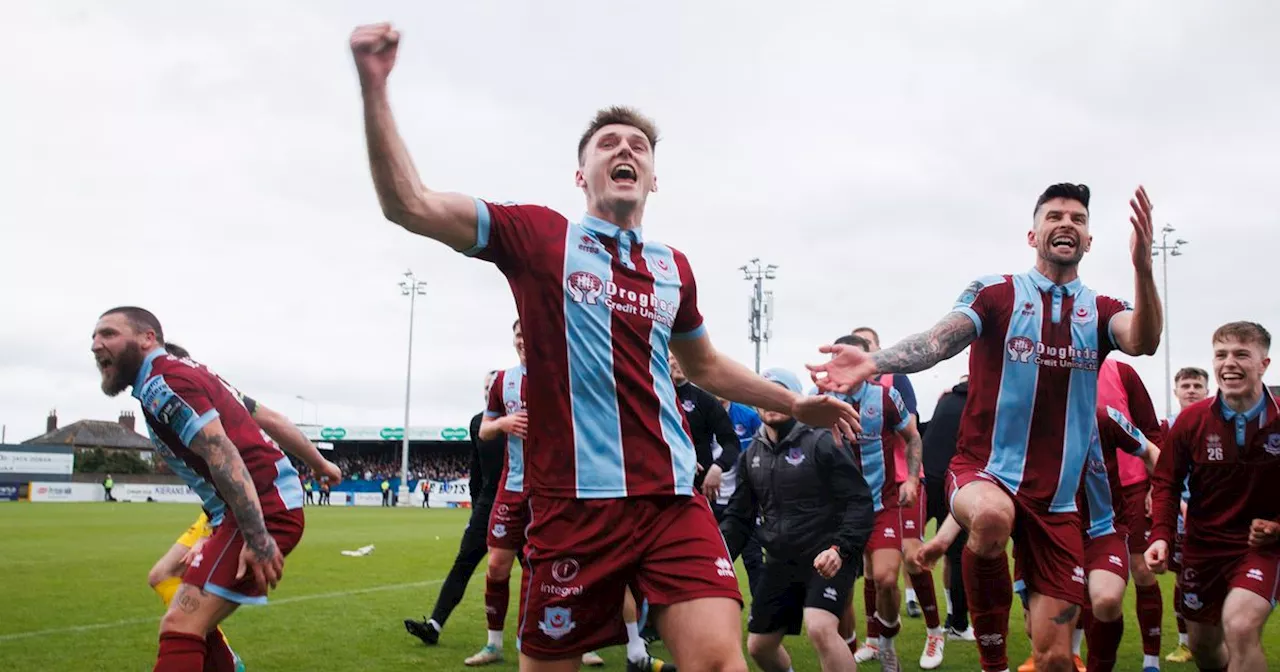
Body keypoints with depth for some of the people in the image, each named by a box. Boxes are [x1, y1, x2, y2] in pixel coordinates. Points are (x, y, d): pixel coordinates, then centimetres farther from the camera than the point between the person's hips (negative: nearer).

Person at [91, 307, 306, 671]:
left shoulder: (161, 383, -10)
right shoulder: (188, 371, 21)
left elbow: (223, 456, -21)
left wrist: (257, 539, -27)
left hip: (265, 508, -11)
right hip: (276, 501, 11)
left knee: (181, 626, -17)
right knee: (193, 623, 18)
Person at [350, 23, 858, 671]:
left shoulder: (673, 266, 16)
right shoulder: (538, 235, 4)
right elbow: (409, 204, -4)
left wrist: (794, 404, 29)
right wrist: (374, 88, -12)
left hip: (674, 499, 3)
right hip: (576, 503, -3)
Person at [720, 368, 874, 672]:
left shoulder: (821, 443, -9)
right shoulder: (751, 456, 8)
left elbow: (859, 501, -12)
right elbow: (739, 516, 13)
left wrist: (841, 549, -25)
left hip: (828, 559, -6)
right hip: (782, 562, 7)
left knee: (820, 629, -29)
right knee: (759, 646, 10)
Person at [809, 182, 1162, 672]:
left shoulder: (1101, 311, 7)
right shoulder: (996, 293, -1)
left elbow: (1143, 343, -15)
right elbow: (940, 340, -17)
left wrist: (1143, 266, -33)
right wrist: (874, 362, -37)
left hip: (1057, 501, 3)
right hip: (984, 472, -3)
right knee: (992, 517, -39)